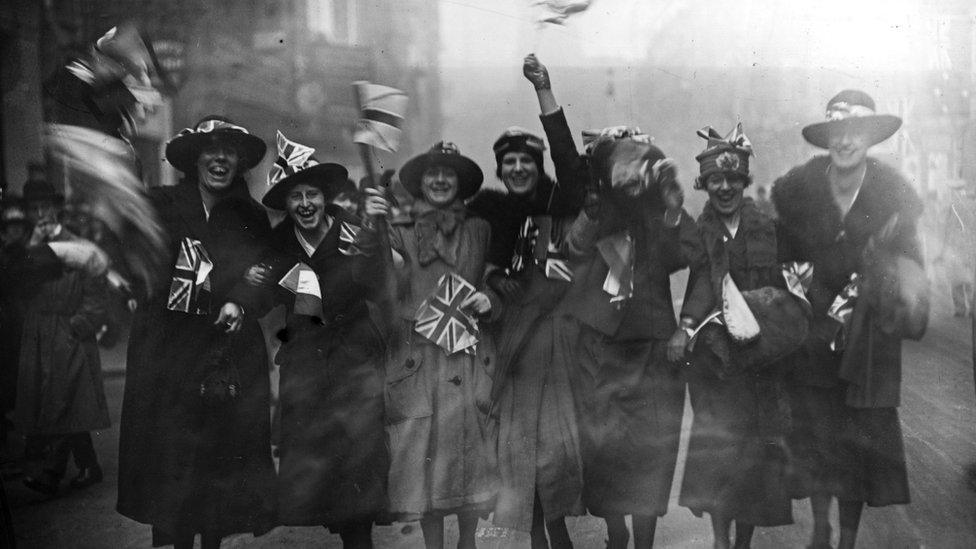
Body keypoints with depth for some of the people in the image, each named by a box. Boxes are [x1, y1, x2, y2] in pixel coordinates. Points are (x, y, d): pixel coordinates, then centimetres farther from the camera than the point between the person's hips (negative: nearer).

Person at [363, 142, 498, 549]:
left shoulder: (479, 231, 11)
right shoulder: (401, 232, 7)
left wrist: (489, 301, -3)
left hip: (469, 358, 1)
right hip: (417, 360, -1)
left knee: (471, 453, 3)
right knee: (424, 454, 0)